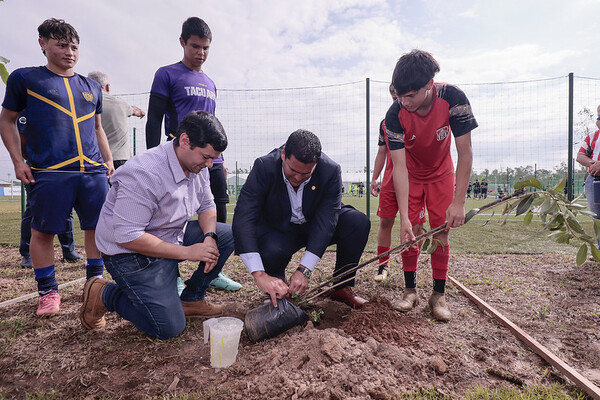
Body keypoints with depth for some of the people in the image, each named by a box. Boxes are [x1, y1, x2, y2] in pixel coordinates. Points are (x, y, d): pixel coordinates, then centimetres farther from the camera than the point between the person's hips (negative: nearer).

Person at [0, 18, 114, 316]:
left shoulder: (91, 87, 20)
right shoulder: (25, 78, 10)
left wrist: (109, 160, 16)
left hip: (94, 171, 3)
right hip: (49, 172, -3)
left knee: (98, 227, 3)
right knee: (42, 232, 1)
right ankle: (48, 292, 16)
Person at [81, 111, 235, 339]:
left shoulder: (197, 165, -4)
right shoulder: (144, 174, -29)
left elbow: (206, 205, 7)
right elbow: (126, 237, -29)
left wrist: (209, 237, -15)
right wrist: (187, 252, -27)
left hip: (172, 235, 8)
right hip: (131, 252, -8)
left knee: (227, 235, -5)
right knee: (169, 327, -13)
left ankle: (191, 298, 8)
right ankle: (103, 295, 9)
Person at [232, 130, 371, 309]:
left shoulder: (331, 171, -23)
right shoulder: (264, 167, -26)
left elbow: (326, 221, -27)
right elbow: (243, 218, -33)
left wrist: (304, 271, -36)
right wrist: (260, 275, -43)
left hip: (315, 226, 2)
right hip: (279, 230, -1)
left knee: (359, 223, -22)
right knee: (271, 252, -35)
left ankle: (342, 287, -2)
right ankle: (276, 291, 1)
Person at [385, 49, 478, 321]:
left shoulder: (453, 98, -29)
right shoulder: (395, 114, -28)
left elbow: (465, 153, -24)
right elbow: (399, 166, -28)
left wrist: (458, 202, -27)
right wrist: (404, 216, -33)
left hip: (441, 173, 0)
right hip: (411, 175, 0)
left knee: (441, 233, -3)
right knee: (410, 232, -5)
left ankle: (438, 294, 8)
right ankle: (410, 290, 10)